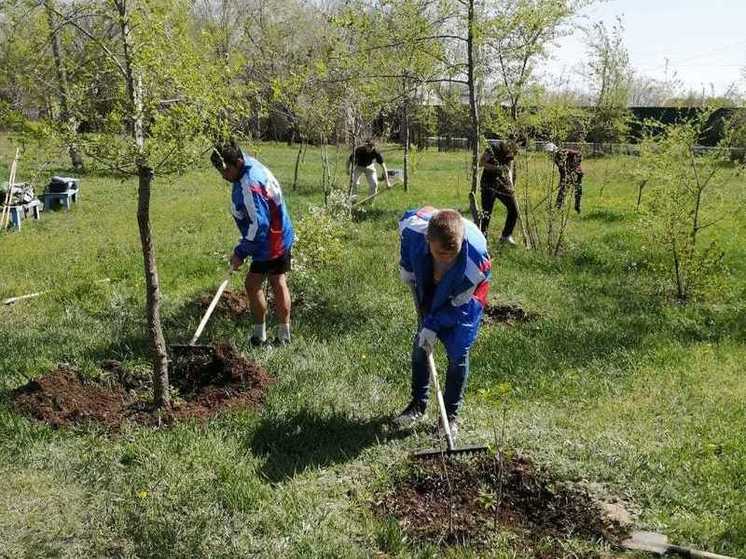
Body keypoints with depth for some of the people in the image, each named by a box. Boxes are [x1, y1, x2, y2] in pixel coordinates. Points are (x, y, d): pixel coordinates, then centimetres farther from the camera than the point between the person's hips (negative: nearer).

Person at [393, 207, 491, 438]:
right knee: (420, 346, 11)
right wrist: (407, 268, -2)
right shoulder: (413, 227, -36)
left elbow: (459, 303, -26)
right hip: (430, 292, 4)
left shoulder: (476, 259, -43)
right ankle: (418, 404, 30)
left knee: (457, 354, -3)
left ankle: (451, 414, 16)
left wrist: (433, 325, -23)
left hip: (462, 300, -4)